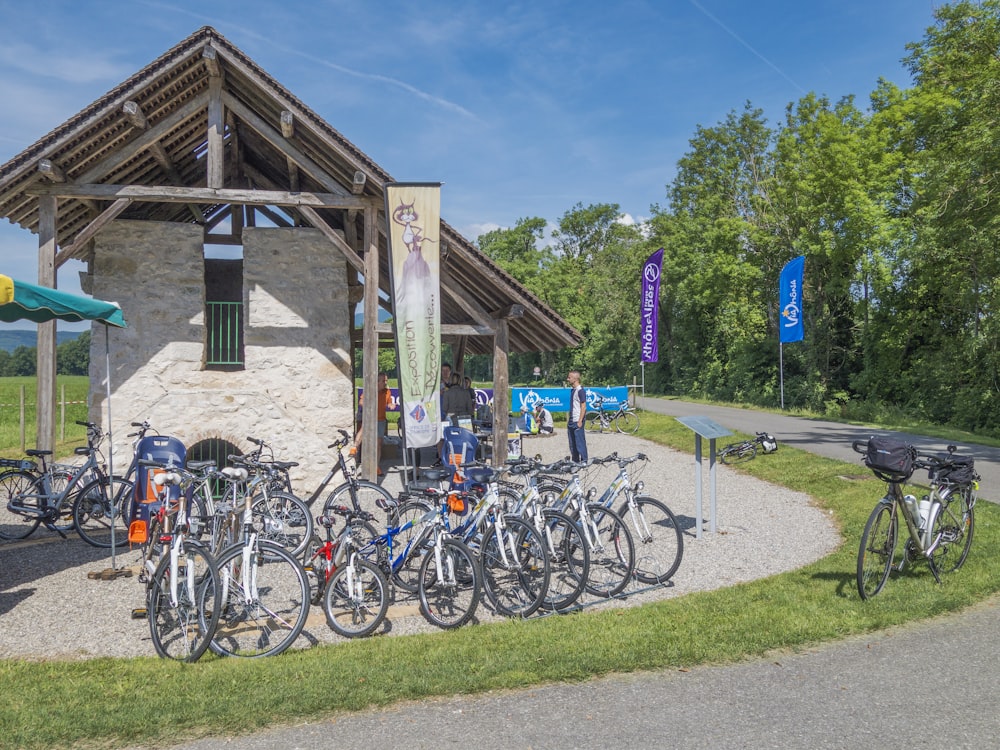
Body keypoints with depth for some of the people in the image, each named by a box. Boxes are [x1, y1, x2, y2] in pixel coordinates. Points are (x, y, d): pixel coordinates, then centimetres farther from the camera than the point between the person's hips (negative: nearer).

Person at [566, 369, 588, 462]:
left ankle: (584, 462, 0)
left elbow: (583, 407, -14)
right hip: (571, 421, 9)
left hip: (577, 421, -9)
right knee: (572, 443, 12)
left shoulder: (580, 390, -12)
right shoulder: (572, 390, 14)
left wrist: (580, 421, -19)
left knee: (580, 442, -5)